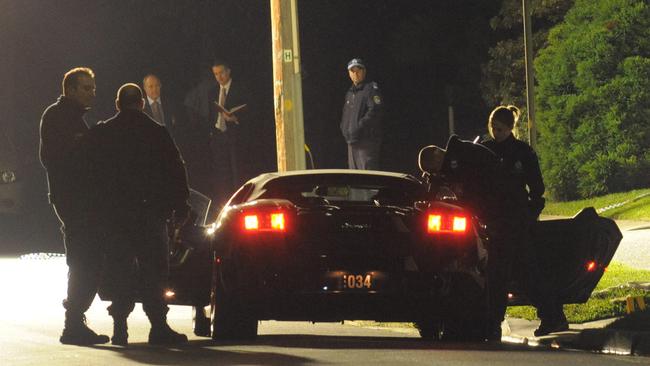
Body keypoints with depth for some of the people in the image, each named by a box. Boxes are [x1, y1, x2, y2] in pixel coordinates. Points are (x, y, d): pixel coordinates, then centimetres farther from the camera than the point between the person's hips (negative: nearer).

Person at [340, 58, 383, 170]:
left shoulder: (371, 88, -4)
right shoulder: (350, 93, 22)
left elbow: (374, 111, -16)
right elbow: (345, 115, 27)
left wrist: (358, 128, -19)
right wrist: (345, 129, 8)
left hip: (367, 140, -9)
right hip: (352, 141, 9)